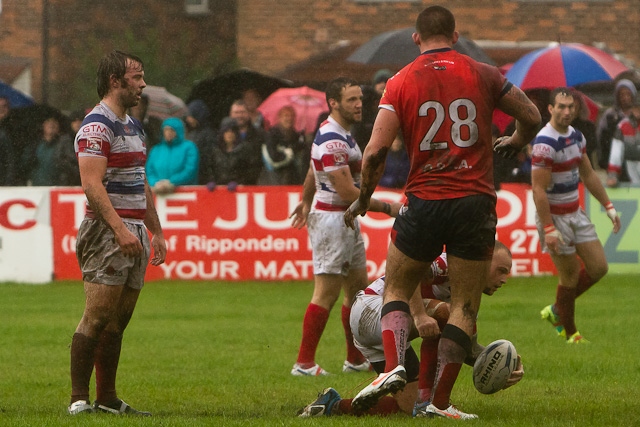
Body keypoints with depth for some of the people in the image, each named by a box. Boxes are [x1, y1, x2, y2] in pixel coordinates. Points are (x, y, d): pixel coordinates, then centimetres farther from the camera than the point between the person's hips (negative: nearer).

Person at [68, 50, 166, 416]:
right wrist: (120, 229, -27)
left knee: (119, 321, 9)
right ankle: (79, 399, -10)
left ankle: (107, 398, 12)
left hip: (134, 233, 9)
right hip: (107, 232, -9)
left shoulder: (134, 127, 19)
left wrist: (157, 231, 21)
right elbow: (92, 184, -20)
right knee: (97, 317, -11)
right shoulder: (97, 125, -11)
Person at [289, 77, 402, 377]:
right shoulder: (333, 141, -22)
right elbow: (346, 192, -23)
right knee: (326, 294, -8)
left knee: (358, 289, 13)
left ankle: (356, 359, 20)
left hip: (347, 220, 11)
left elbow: (312, 172, 26)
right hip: (331, 219, -10)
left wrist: (306, 202, 39)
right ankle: (304, 363, -5)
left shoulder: (337, 133, 11)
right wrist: (387, 208, -17)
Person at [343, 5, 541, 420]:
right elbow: (532, 117, 9)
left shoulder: (401, 82, 0)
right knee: (465, 305, 7)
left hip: (424, 201, 0)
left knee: (397, 290, 16)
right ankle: (441, 401, 3)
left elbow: (375, 152, -7)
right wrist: (515, 141, 31)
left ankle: (394, 367, -7)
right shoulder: (483, 74, 2)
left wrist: (362, 201, 7)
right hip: (475, 203, 0)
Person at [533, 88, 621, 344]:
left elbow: (588, 175, 18)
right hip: (554, 216, -8)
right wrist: (549, 230, -25)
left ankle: (556, 311, 23)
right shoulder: (545, 143, -21)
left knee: (598, 267, 6)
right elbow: (538, 190, -22)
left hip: (575, 214, 8)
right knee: (570, 276, -3)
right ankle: (570, 333, 15)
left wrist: (608, 207, 15)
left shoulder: (576, 137, 6)